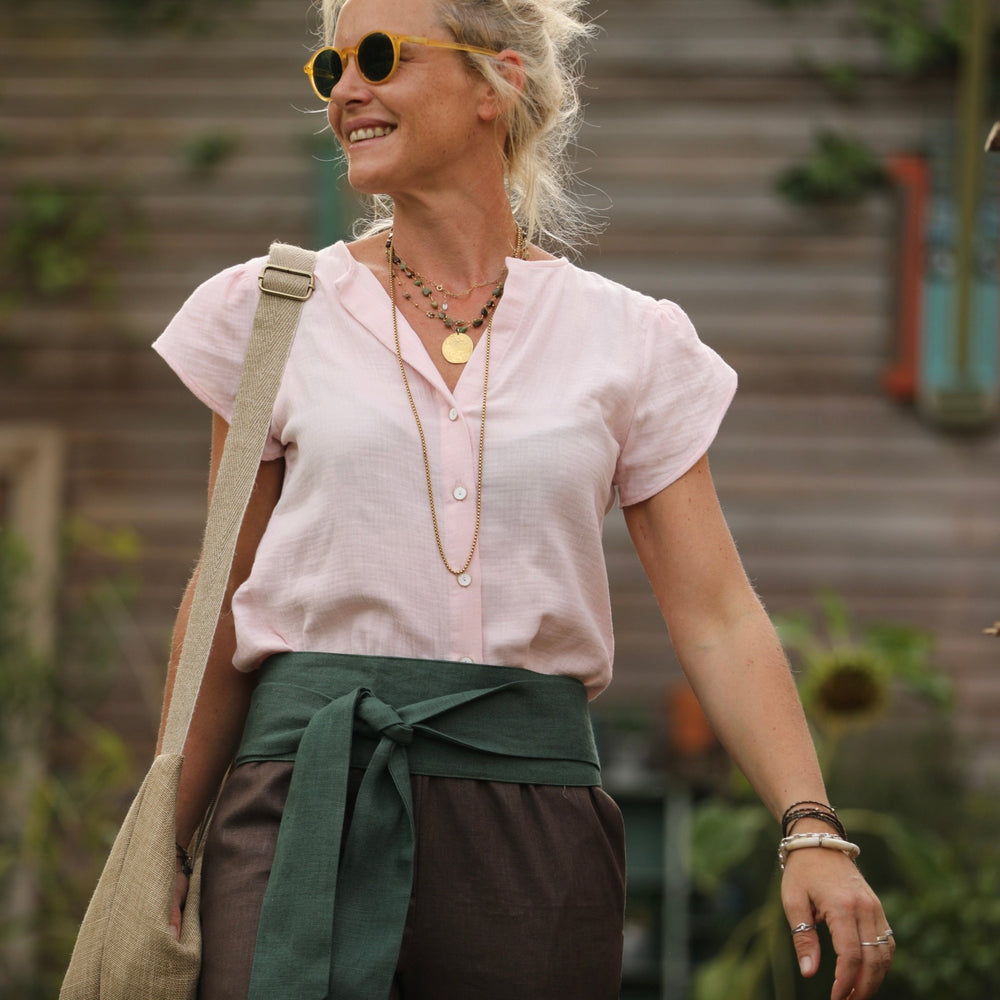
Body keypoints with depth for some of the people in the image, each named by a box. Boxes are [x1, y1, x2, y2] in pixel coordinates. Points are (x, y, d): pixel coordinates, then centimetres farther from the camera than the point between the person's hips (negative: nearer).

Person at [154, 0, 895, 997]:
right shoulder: (274, 312, 8)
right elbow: (224, 603, 12)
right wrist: (166, 842, 8)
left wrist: (811, 829, -11)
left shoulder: (625, 341, 7)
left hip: (532, 824, 0)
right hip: (310, 792, 0)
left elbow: (717, 617, 2)